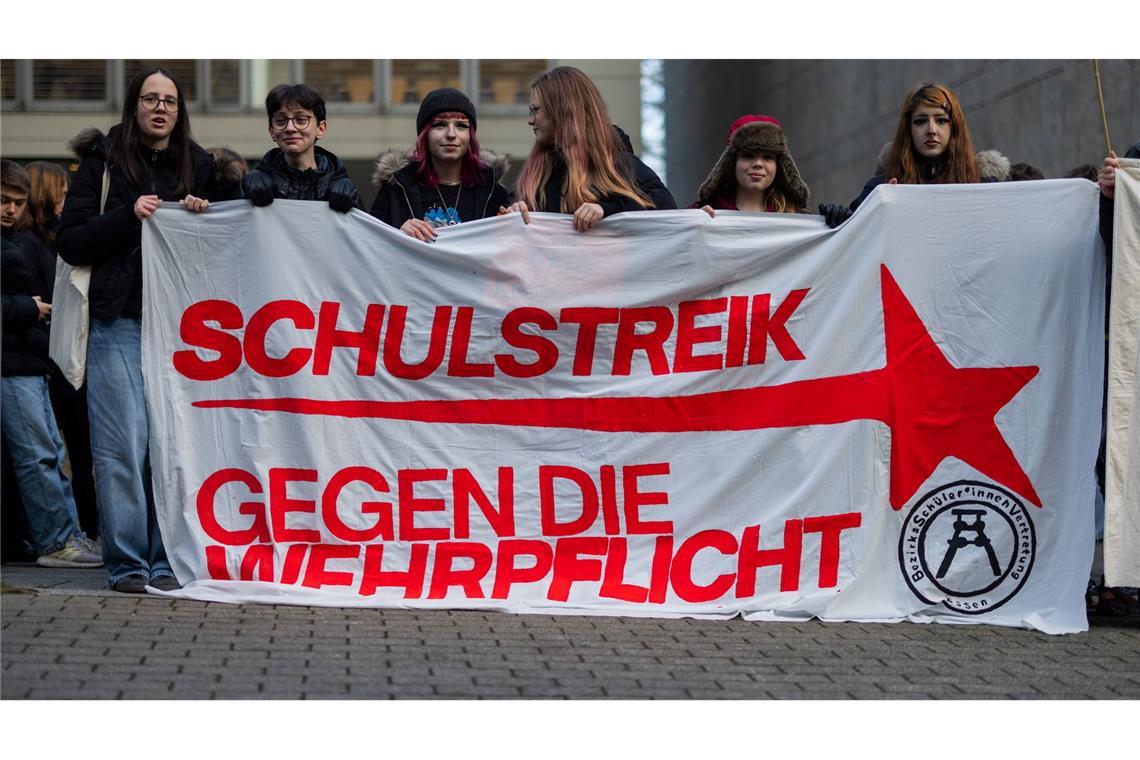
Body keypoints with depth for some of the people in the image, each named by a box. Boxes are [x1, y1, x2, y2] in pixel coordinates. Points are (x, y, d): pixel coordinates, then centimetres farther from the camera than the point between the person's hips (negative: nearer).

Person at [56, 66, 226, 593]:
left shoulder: (197, 166, 14)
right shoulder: (103, 161, 6)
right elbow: (70, 242, 1)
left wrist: (202, 217, 1)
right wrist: (129, 216, -11)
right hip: (119, 324, -2)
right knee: (123, 445, -7)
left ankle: (166, 561, 6)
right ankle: (127, 563, -1)